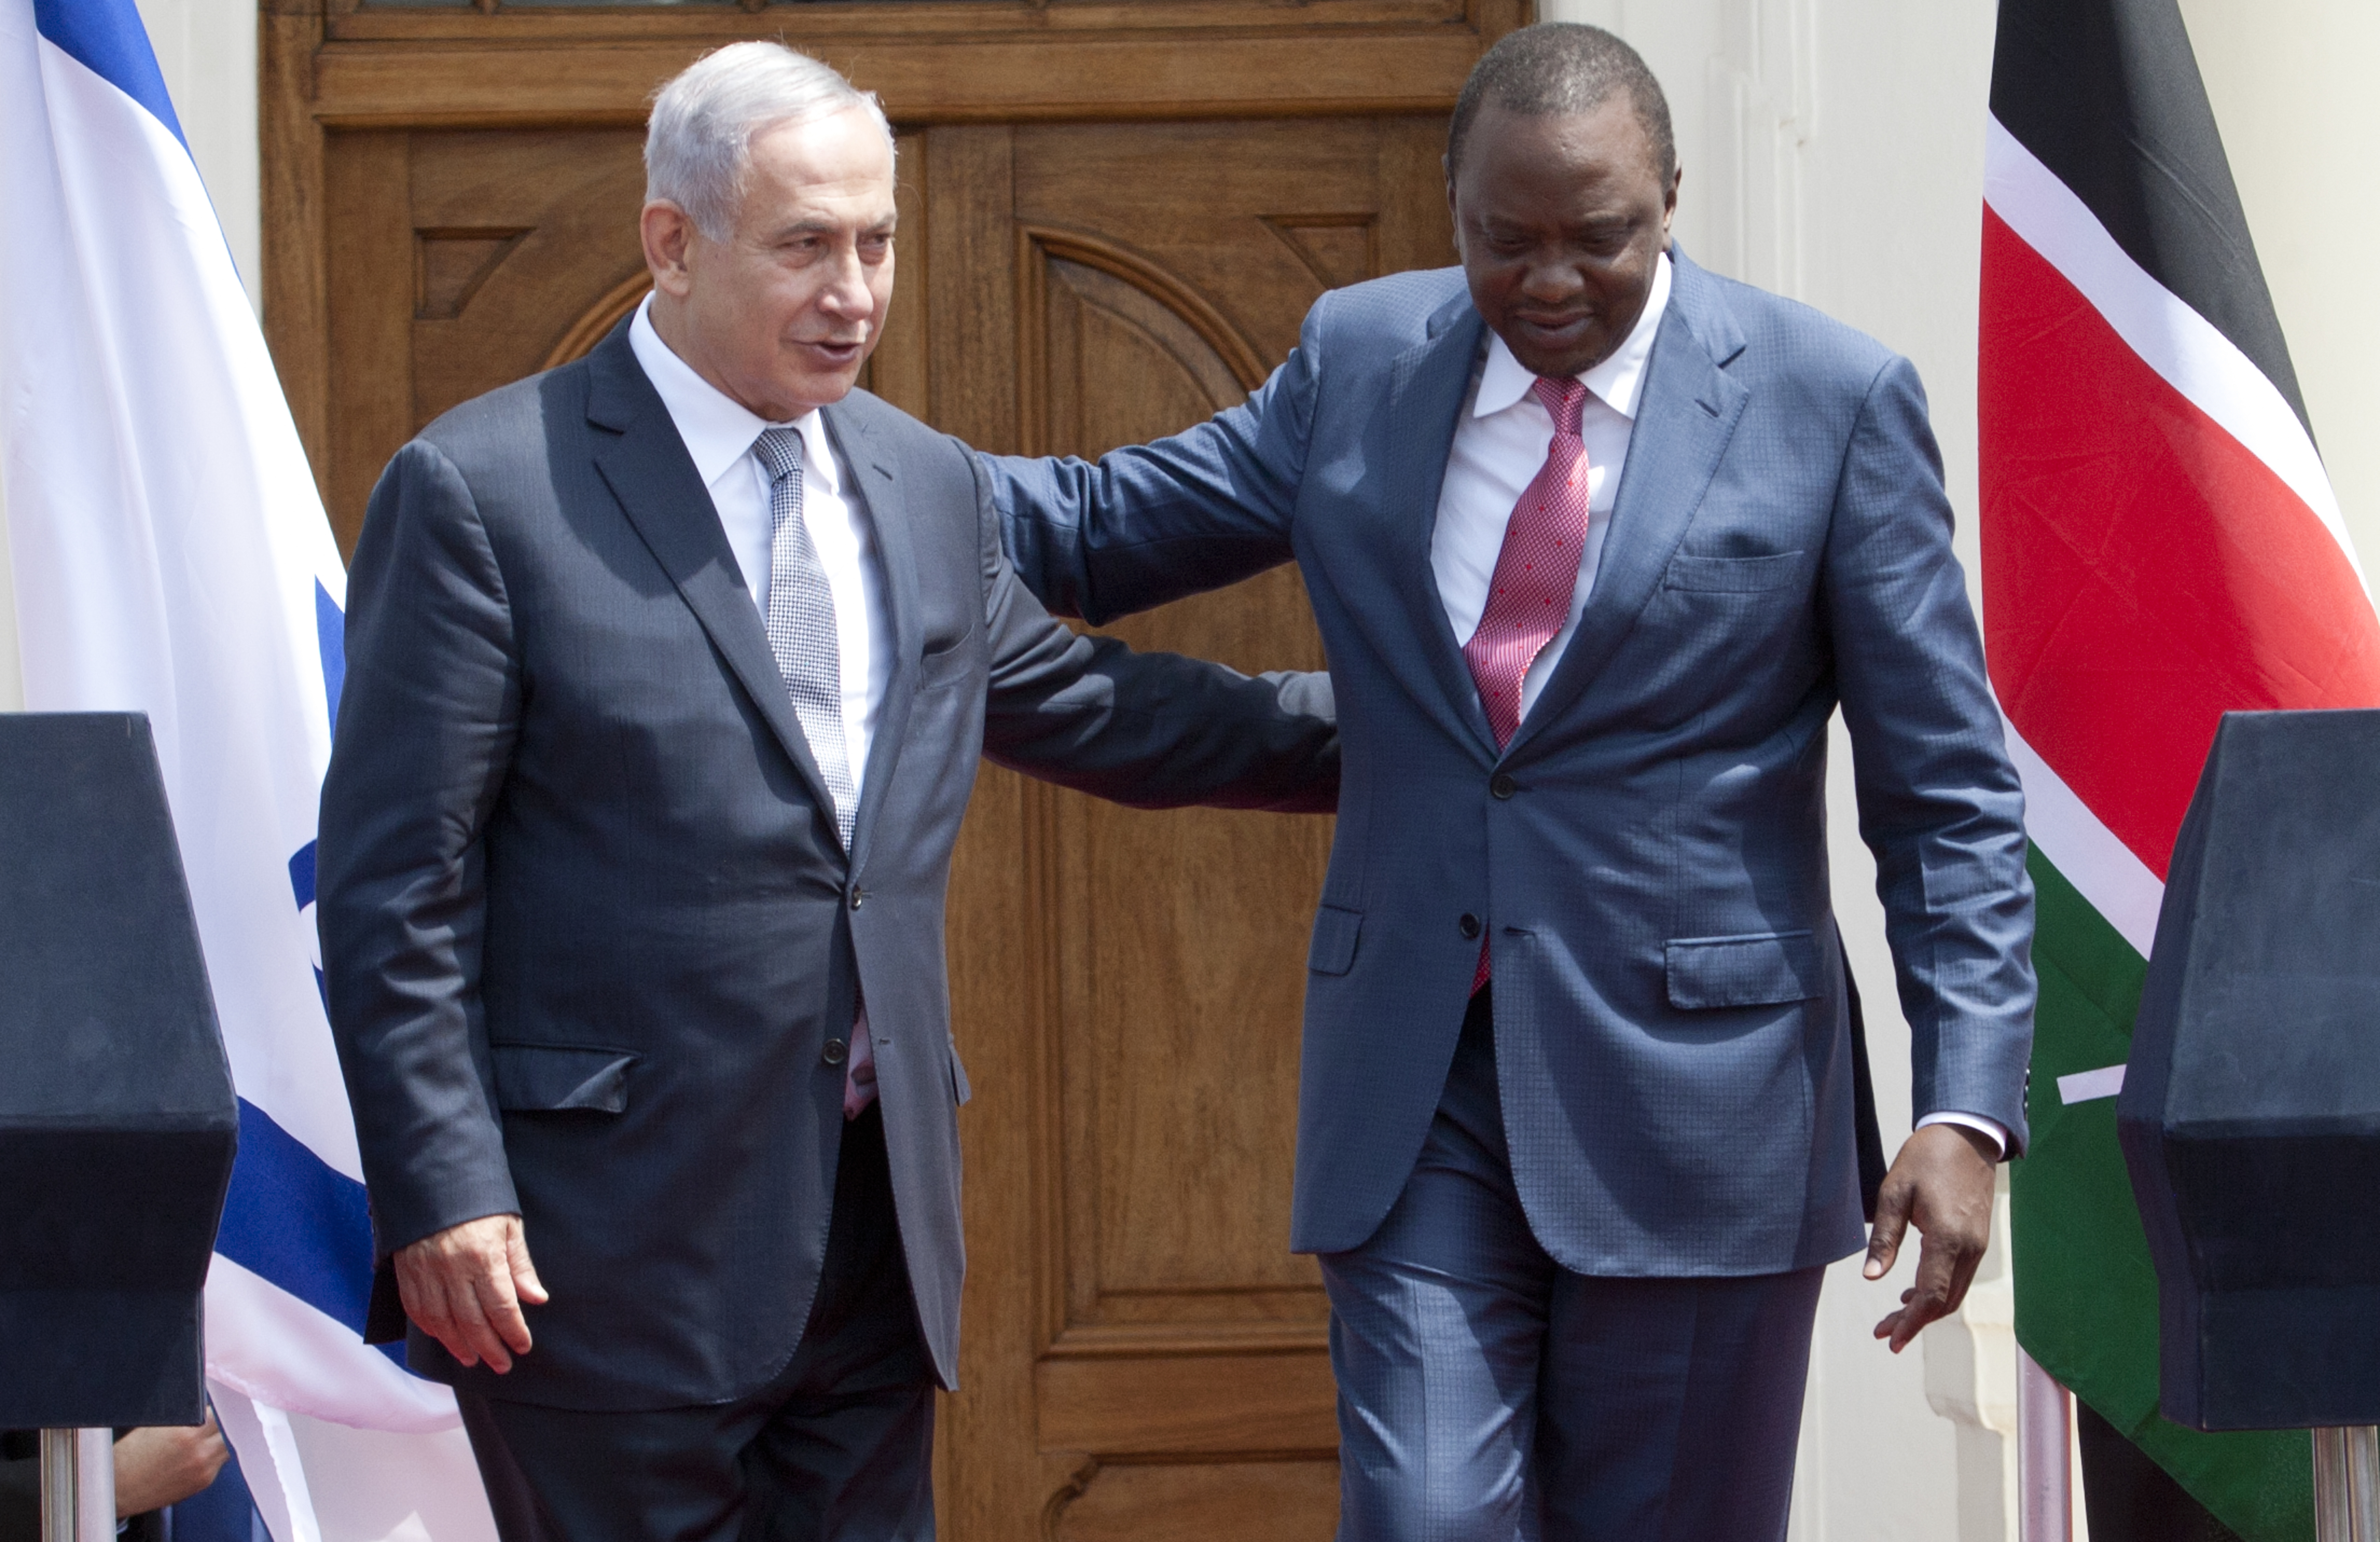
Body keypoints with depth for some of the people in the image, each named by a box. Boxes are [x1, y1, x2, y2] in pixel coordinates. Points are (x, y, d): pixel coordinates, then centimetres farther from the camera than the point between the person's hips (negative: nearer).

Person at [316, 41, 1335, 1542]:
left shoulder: (931, 488, 12)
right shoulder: (484, 493, -7)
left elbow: (1081, 707, 28)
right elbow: (394, 889, -9)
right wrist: (441, 1196, -15)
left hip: (879, 1231, 6)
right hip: (614, 1237, -6)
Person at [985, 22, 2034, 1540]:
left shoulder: (1830, 400, -4)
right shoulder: (1359, 360, 6)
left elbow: (1949, 800, -3)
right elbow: (1100, 530, 16)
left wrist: (1967, 1110, -13)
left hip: (1690, 1100, -2)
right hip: (1416, 1093, 2)